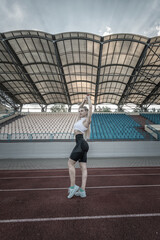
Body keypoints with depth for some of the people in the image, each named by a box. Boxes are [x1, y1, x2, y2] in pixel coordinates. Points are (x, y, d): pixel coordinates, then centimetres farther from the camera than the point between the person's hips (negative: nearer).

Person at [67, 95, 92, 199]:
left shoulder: (87, 120, -1)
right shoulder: (80, 119, 20)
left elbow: (90, 107, -1)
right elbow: (79, 108, 33)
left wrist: (88, 98, 13)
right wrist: (84, 100, 30)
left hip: (81, 143, -9)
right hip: (82, 144, 9)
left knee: (70, 164, -3)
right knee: (83, 168, 5)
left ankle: (73, 186, 4)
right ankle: (82, 191, 10)